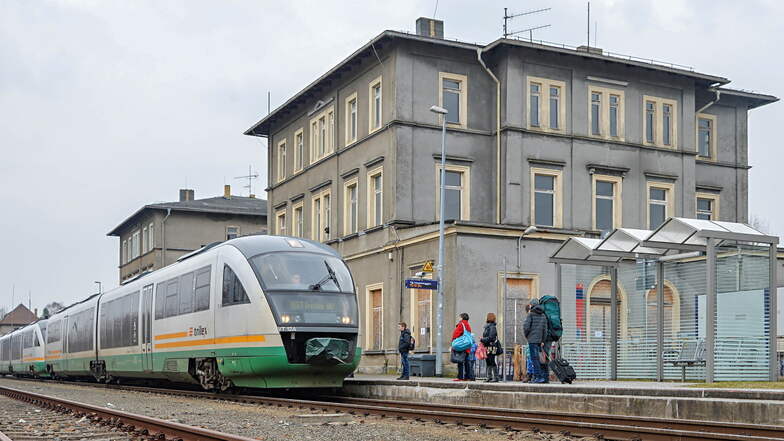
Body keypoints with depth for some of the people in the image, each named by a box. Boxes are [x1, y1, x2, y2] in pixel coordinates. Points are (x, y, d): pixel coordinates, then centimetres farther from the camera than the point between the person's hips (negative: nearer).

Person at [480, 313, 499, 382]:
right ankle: (489, 377, 18)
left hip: (491, 347, -9)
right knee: (488, 363, 12)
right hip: (487, 347, 9)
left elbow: (490, 338, -19)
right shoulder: (486, 326, 15)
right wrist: (482, 340, 5)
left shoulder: (492, 327, -12)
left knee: (492, 363, -8)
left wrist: (482, 340, -11)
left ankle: (496, 377, -5)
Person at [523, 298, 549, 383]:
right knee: (536, 358, 11)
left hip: (532, 339, -6)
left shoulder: (530, 314, -5)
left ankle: (540, 376, -12)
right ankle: (536, 376, 10)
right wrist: (543, 341, 12)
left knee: (534, 358, -6)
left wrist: (526, 335, 5)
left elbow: (526, 326, -13)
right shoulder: (543, 315, 12)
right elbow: (545, 329, 10)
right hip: (539, 339, 6)